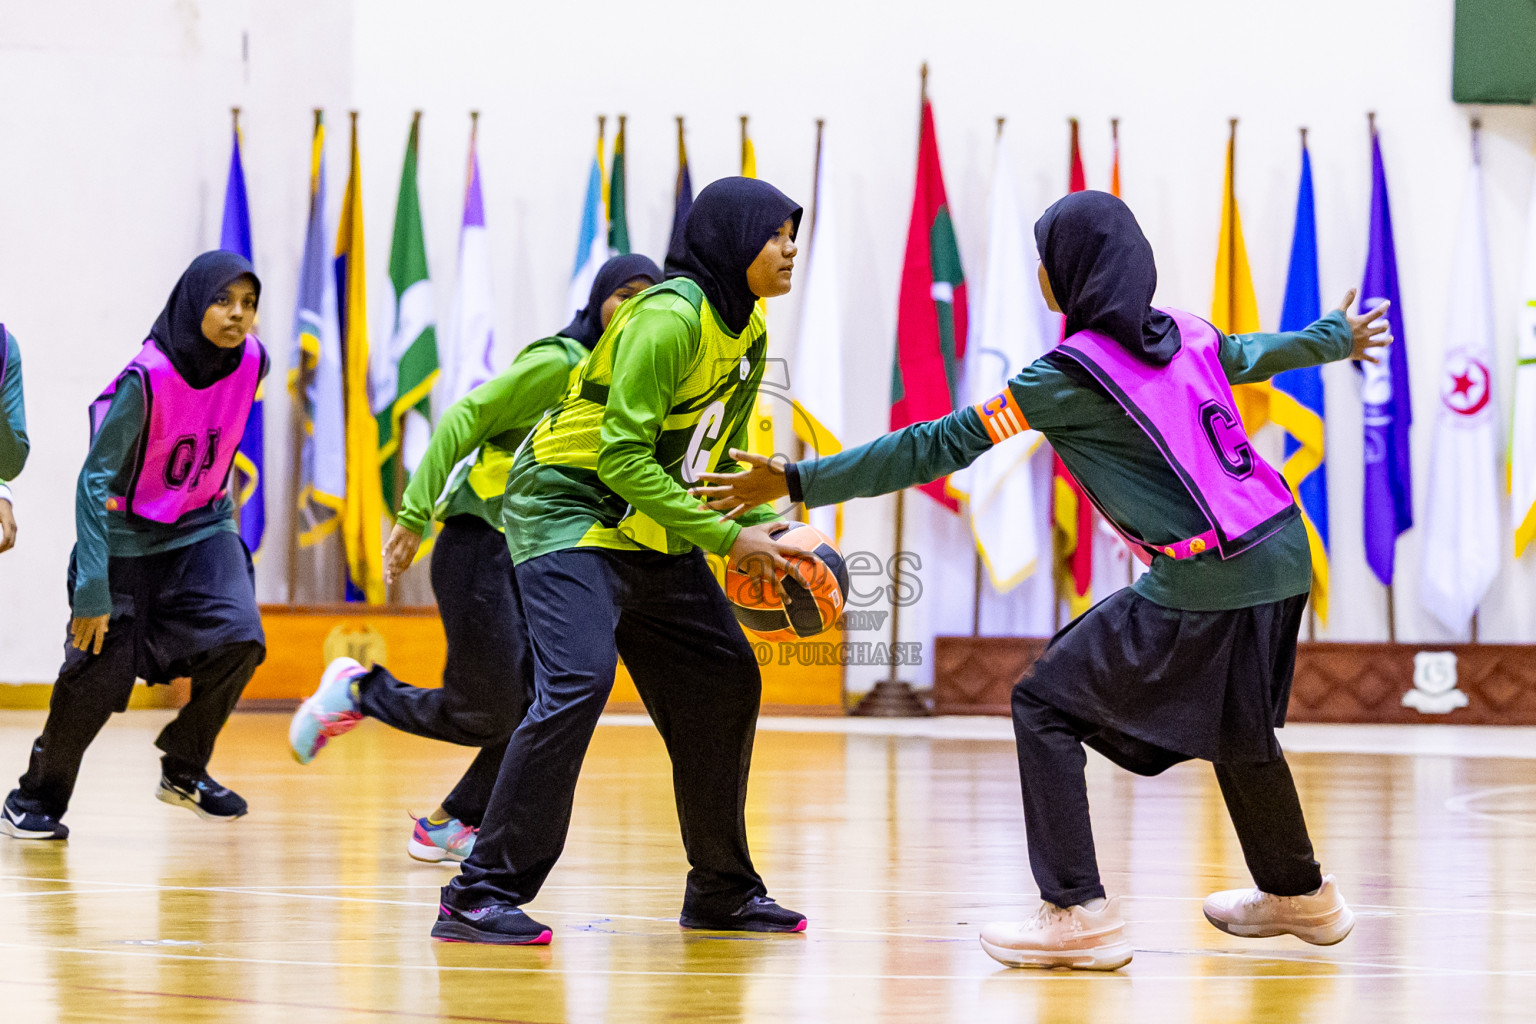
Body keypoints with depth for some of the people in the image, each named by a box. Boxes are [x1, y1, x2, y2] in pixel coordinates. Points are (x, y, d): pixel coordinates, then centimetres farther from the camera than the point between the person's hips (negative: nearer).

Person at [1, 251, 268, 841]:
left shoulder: (251, 362, -12)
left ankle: (183, 770, 5)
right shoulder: (146, 380, -27)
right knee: (96, 677, -4)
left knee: (238, 640, -17)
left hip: (201, 527, 4)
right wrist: (93, 589, -28)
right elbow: (94, 481, -24)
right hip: (127, 537, -4)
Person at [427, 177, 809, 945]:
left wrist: (768, 536, 1)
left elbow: (716, 457, 17)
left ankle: (721, 891, 22)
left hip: (651, 530, 9)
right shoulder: (670, 318, -21)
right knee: (577, 681, -24)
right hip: (570, 511, -9)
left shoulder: (747, 332, 7)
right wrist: (726, 538, -24)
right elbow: (622, 456, -25)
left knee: (725, 681, 8)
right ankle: (481, 895, -22)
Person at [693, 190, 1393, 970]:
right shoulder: (1182, 334, 10)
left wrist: (800, 482, -6)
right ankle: (1299, 895, 45)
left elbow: (941, 446, -9)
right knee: (1233, 723, 30)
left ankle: (1078, 912, -4)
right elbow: (1253, 354, 32)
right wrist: (1338, 337, 55)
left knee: (1046, 704, 2)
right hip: (1283, 554, 8)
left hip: (1207, 583, -8)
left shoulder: (1070, 374, -9)